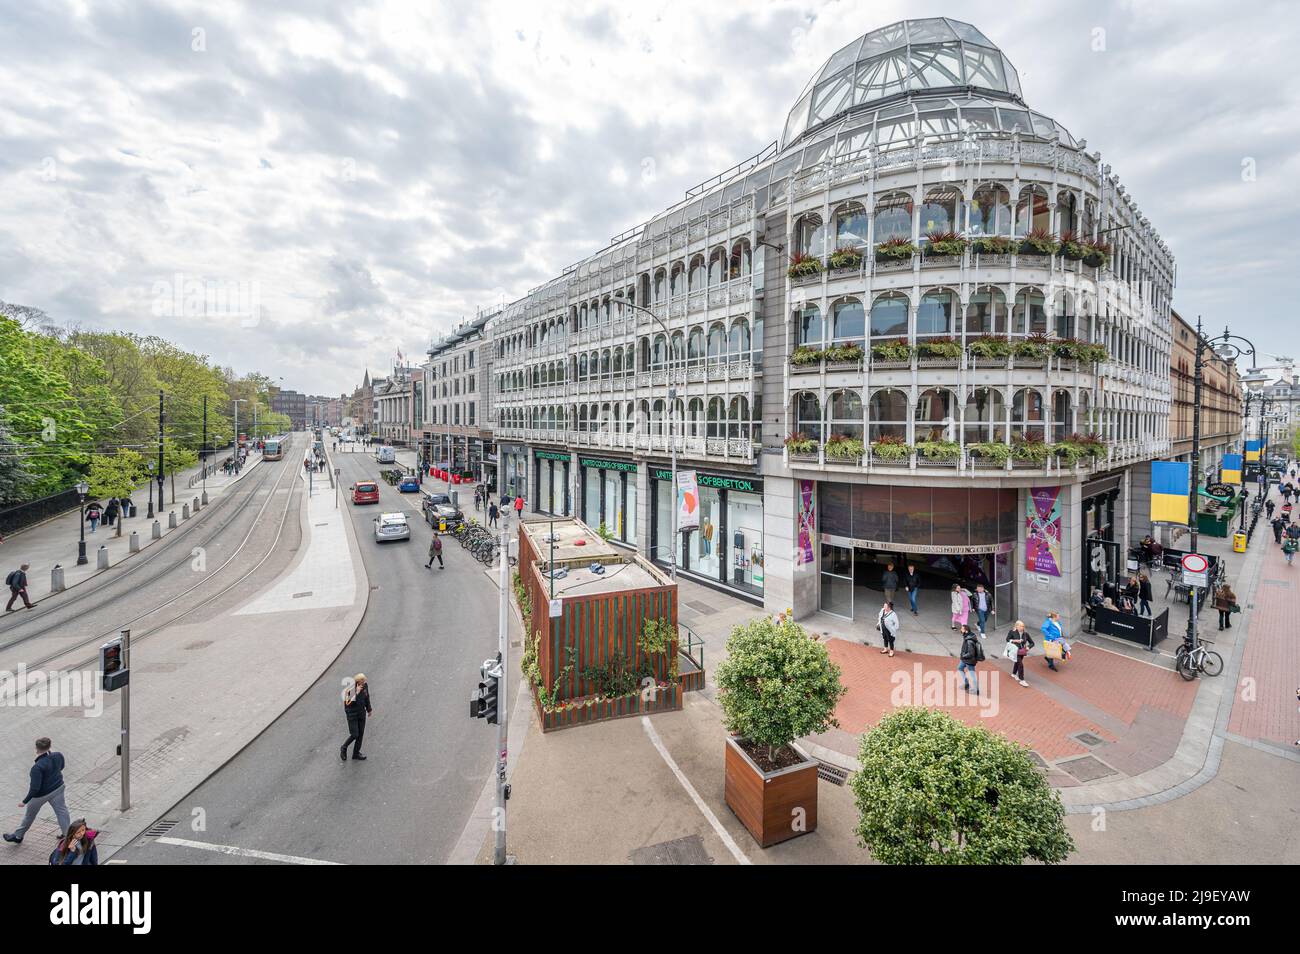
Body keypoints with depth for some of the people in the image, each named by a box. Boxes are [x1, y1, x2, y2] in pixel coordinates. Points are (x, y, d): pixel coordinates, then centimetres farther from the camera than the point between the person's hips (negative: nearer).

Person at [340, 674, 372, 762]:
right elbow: (348, 703, -32)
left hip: (361, 713, 5)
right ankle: (344, 748, 26)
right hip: (352, 714, -5)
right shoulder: (350, 689, -24)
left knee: (361, 734, 11)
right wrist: (356, 693, -40)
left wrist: (369, 709, 19)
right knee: (354, 735, -4)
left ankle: (356, 753, 27)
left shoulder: (365, 685, -8)